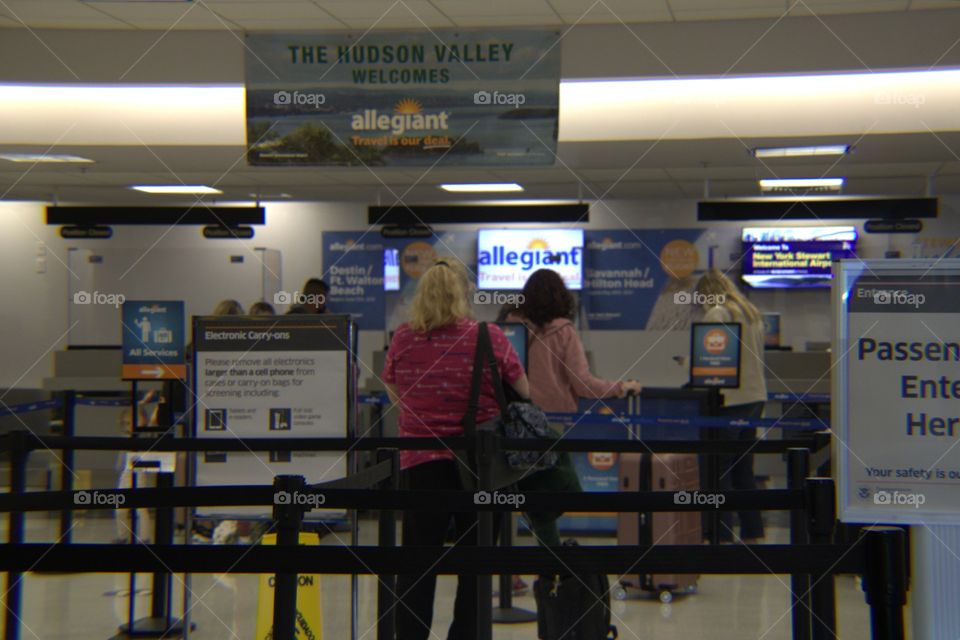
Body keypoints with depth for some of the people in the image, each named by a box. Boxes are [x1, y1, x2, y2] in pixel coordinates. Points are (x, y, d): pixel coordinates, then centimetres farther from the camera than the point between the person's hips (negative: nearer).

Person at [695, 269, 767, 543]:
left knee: (716, 470, -3)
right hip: (755, 396, 8)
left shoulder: (717, 314, -9)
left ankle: (721, 534, -4)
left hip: (729, 399, -8)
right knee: (743, 469, 15)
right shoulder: (752, 313, 16)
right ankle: (752, 533, 18)